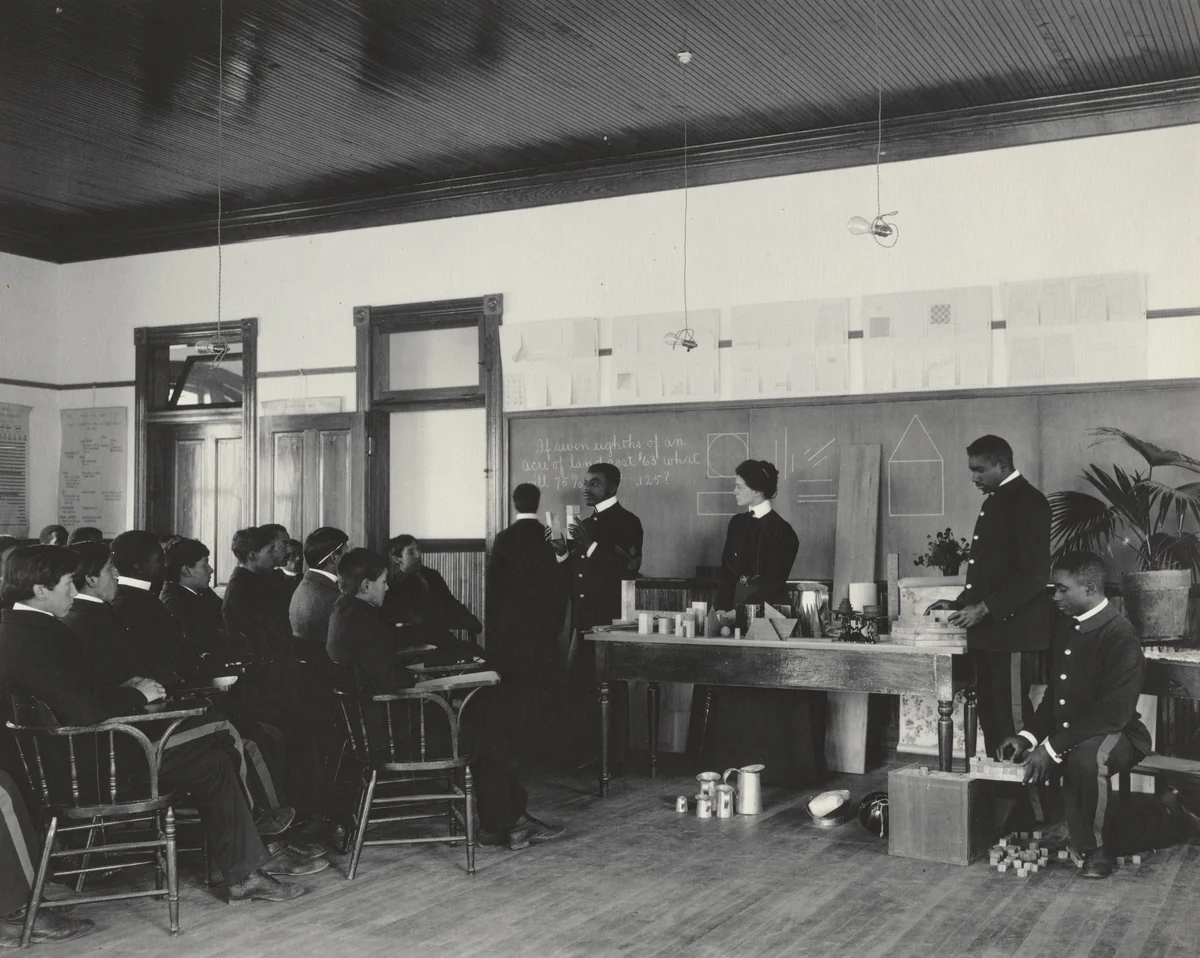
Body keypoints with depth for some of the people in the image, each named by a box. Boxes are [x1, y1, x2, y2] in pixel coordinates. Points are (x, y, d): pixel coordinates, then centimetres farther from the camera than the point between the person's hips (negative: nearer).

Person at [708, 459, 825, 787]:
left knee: (765, 694, -2)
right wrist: (722, 610, 1)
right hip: (738, 614, 7)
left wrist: (739, 613, -18)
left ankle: (772, 765, 7)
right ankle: (736, 762, 18)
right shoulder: (738, 524, 10)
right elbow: (726, 571, 11)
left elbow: (772, 582, -15)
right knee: (734, 691, 9)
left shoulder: (779, 530, -11)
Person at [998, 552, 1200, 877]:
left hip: (1118, 735, -9)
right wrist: (1028, 736, -2)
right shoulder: (1066, 627, 6)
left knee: (1084, 757, -39)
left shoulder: (1121, 638, -20)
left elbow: (1115, 712, -26)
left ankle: (1095, 850, -14)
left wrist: (1053, 747, -31)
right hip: (1071, 736, 9)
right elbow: (1054, 692, 14)